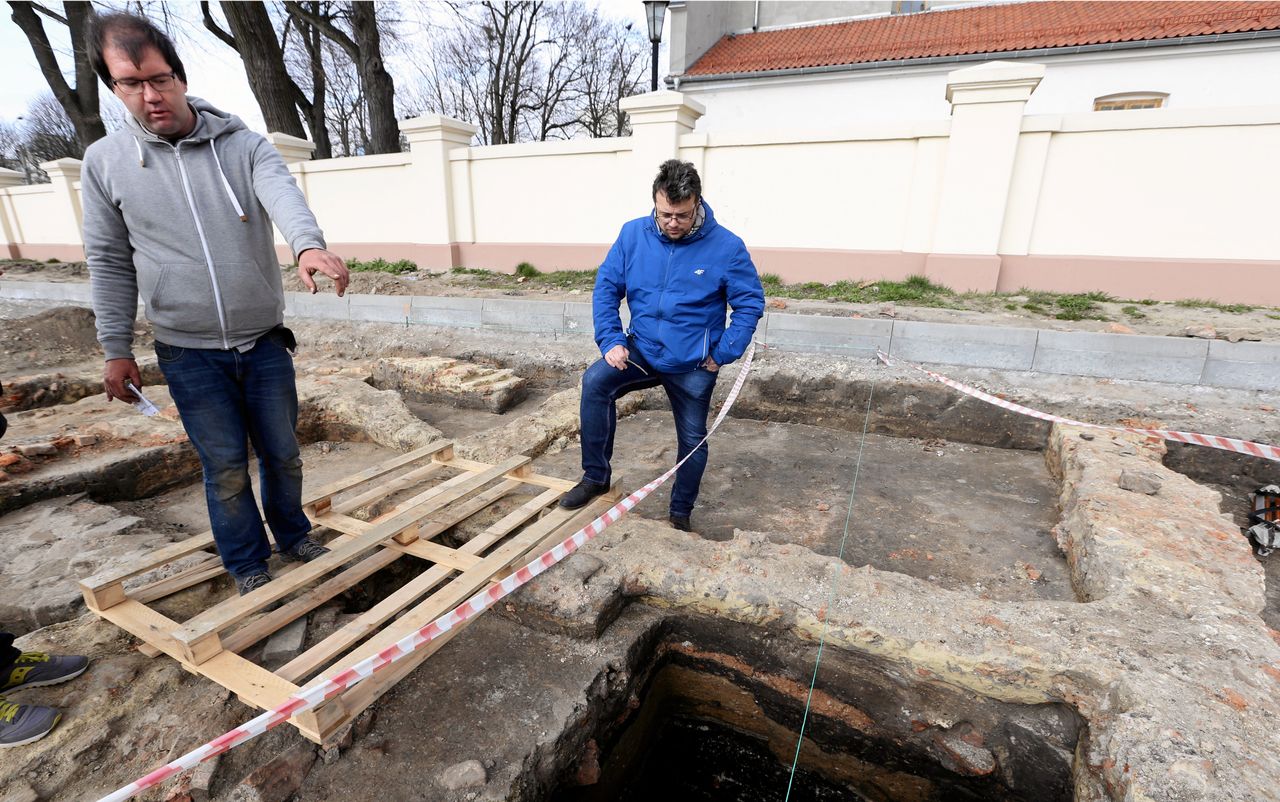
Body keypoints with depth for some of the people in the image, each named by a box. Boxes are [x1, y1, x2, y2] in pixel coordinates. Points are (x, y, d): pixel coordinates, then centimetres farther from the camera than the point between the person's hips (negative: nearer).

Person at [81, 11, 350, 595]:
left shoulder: (244, 145, -2)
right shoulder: (105, 162, 1)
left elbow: (283, 196, -24)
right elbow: (110, 264, 5)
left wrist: (308, 244, -46)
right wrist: (116, 350, 3)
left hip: (264, 341, 0)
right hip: (189, 354, 0)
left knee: (282, 454, 12)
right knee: (225, 468, 7)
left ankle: (294, 537, 36)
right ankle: (248, 568, 27)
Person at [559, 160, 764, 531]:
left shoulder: (726, 246, -14)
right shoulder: (633, 234, -7)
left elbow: (751, 303, -6)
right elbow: (606, 287, 0)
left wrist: (722, 355, -11)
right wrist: (611, 340, -11)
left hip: (693, 366, -1)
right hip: (641, 351, 1)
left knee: (693, 440, 10)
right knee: (595, 382, -25)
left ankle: (680, 514, 34)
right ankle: (595, 476, -7)